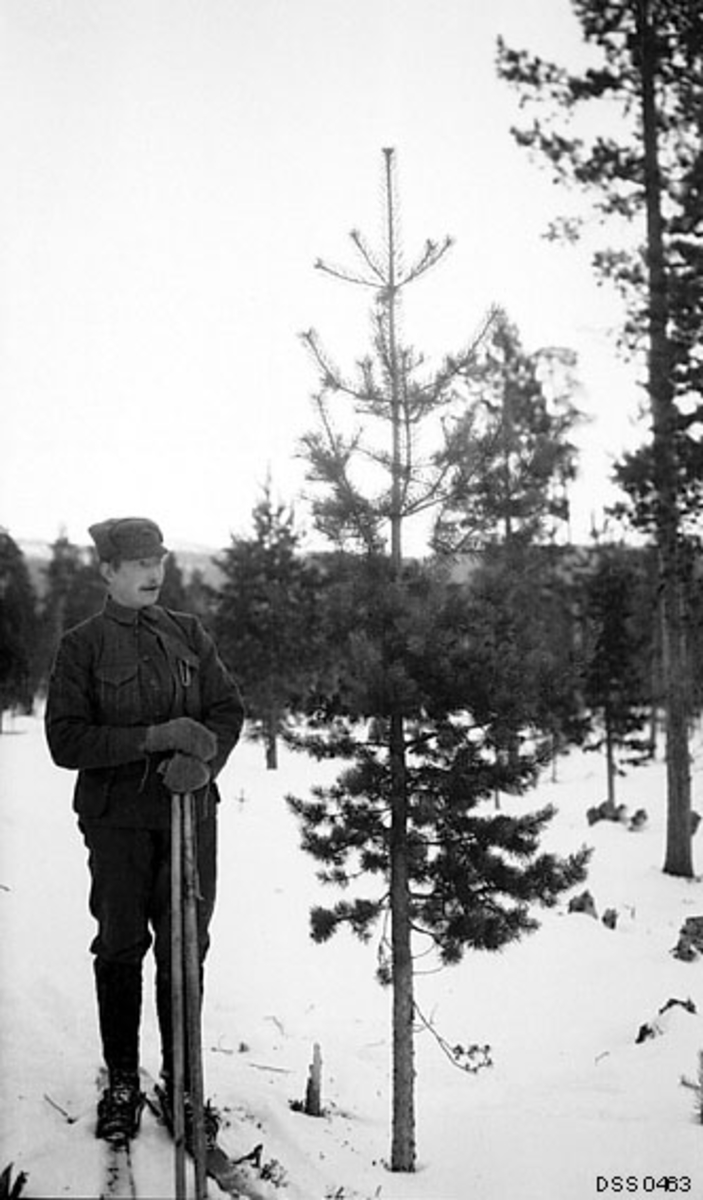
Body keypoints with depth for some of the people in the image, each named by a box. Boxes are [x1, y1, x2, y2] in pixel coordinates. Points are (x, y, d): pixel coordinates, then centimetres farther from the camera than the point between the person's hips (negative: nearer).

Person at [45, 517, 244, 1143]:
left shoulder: (188, 633, 9)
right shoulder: (82, 645, -2)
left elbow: (229, 709, 5)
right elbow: (65, 740, -9)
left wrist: (204, 761, -15)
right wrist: (152, 738, -19)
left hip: (190, 812, 2)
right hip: (117, 818, -2)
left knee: (185, 949, 5)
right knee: (120, 949, 4)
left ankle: (183, 1082, 16)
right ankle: (122, 1084, 17)